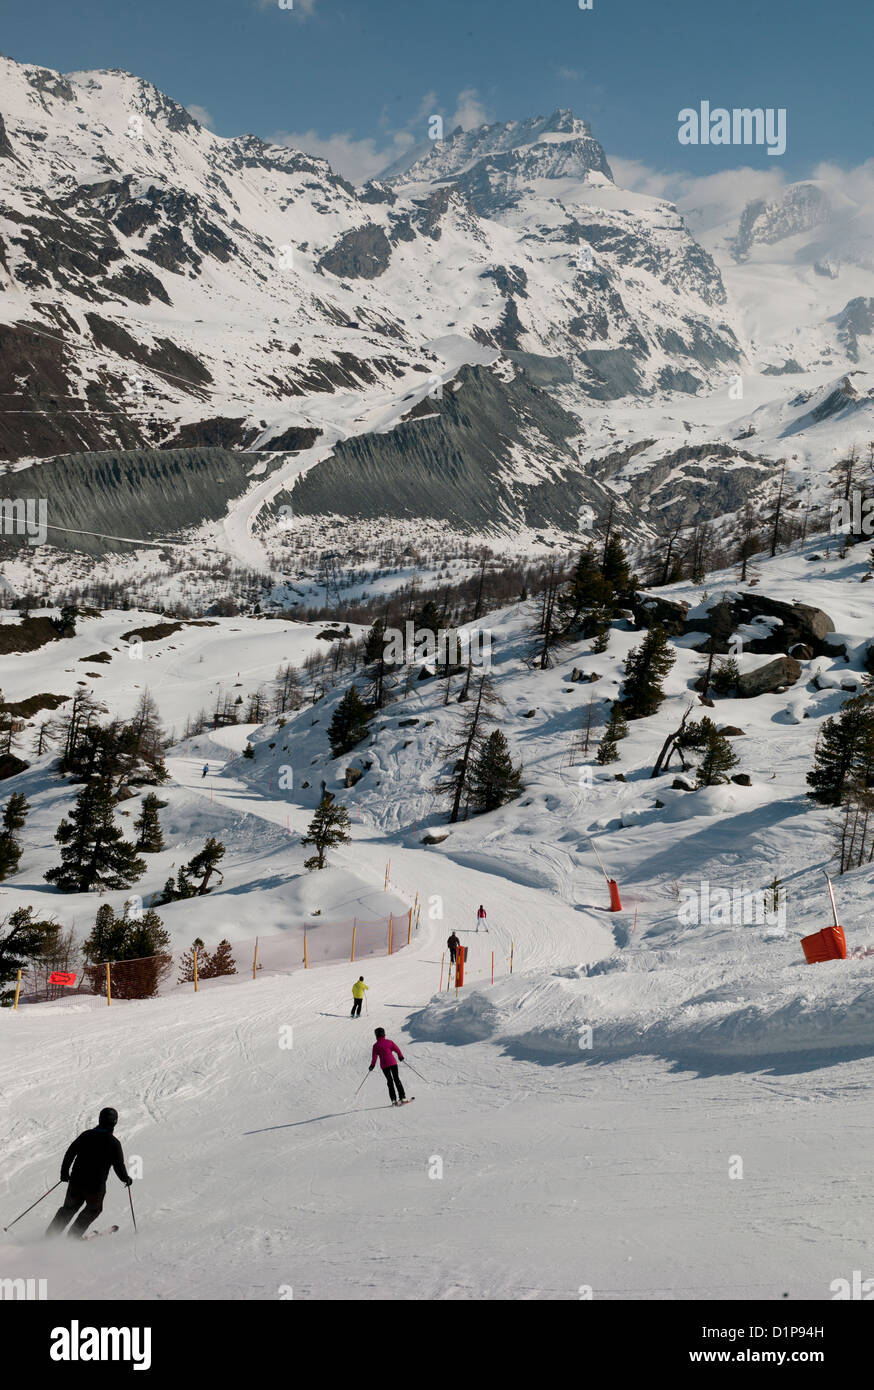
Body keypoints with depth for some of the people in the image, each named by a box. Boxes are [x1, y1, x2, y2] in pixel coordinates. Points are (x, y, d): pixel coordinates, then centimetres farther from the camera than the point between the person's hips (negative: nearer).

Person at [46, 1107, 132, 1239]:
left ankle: (51, 1233, 19)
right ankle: (74, 1234, 14)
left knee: (69, 1207, 23)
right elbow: (119, 1166, -8)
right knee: (94, 1209, 21)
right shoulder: (113, 1143, -11)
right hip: (95, 1186, -4)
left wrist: (64, 1172, 15)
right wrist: (126, 1178, 11)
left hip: (76, 1180, 4)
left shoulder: (86, 1135, 0)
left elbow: (69, 1153, 3)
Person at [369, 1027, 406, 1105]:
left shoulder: (376, 1045, -2)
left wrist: (372, 1066, 9)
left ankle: (393, 1099, 4)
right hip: (393, 1063, 1)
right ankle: (402, 1096, 4)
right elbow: (397, 1049, 3)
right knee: (396, 1079, 10)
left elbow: (374, 1057, -3)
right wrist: (400, 1057, 20)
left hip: (384, 1065, -1)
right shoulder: (389, 1042, 2)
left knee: (389, 1081, 10)